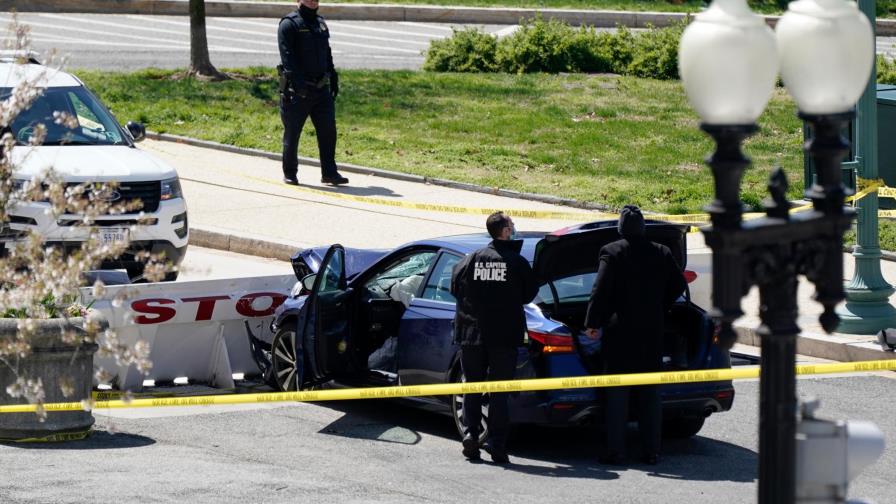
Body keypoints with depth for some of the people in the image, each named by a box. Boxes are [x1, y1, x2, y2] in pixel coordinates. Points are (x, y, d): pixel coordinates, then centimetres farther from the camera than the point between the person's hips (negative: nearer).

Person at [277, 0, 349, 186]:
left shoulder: (320, 23, 16)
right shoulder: (289, 24, -7)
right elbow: (287, 57, -17)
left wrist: (334, 80, 16)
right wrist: (297, 82, -26)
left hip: (321, 88, 6)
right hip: (297, 90, -6)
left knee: (328, 130, -2)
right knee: (292, 132, 2)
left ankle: (329, 173, 1)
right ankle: (289, 174, 13)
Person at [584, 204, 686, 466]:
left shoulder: (612, 253, -10)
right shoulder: (662, 253, 4)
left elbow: (600, 291, -13)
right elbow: (678, 285, 11)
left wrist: (592, 324, -5)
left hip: (619, 334, -4)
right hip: (652, 336, 4)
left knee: (616, 394, 1)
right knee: (650, 394, 9)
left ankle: (616, 450, -2)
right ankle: (651, 451, 8)